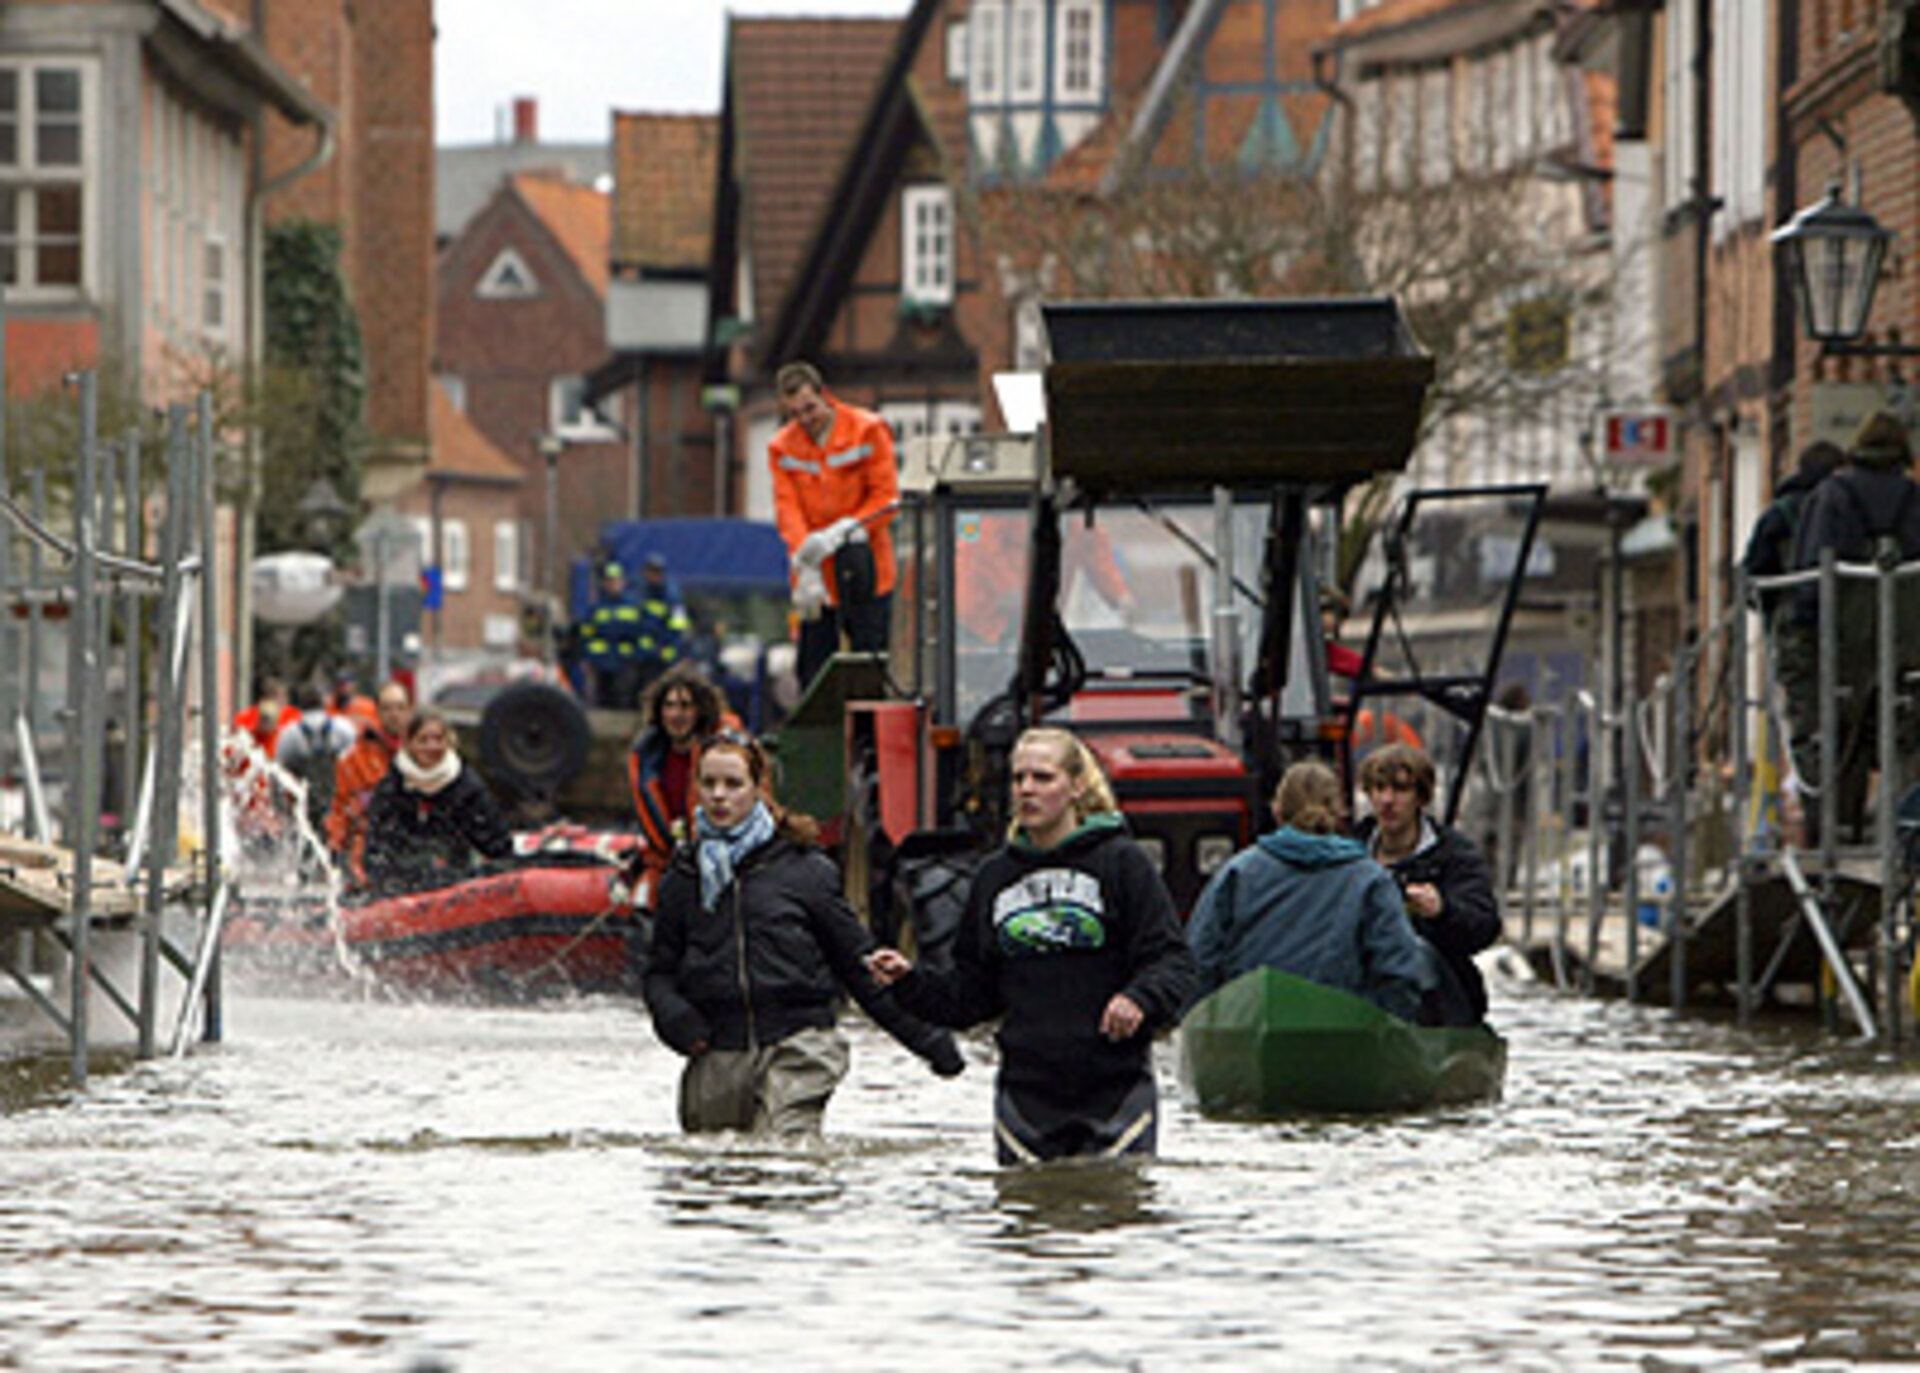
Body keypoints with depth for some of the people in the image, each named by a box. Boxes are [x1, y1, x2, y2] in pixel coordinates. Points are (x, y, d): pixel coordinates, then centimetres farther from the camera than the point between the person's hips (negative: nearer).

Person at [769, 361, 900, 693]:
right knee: (813, 667, 0)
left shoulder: (867, 431, -4)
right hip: (817, 578, 2)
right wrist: (806, 570, -19)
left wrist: (839, 533, -19)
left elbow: (885, 499, -6)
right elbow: (787, 509, -4)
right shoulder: (782, 448, 4)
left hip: (864, 574, -2)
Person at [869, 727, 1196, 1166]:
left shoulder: (1121, 863, 0)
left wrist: (1139, 998, -23)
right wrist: (911, 982, 1)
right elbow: (972, 994, 17)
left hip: (1115, 1092, -3)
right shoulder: (995, 876, 13)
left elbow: (1173, 963, -3)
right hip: (1026, 1093, 3)